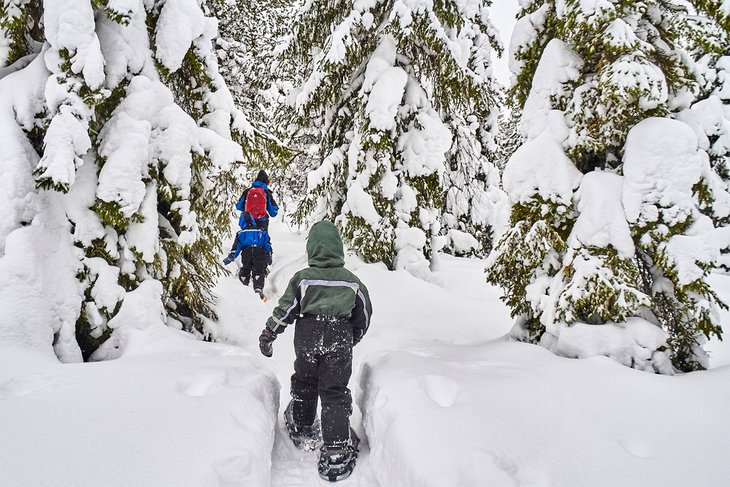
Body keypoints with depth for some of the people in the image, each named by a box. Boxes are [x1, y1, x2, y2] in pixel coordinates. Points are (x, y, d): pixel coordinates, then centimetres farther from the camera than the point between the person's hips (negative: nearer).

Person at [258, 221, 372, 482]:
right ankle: (336, 454, -2)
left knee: (304, 383, 23)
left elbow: (285, 309, -1)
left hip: (307, 335, 0)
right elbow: (364, 315, 11)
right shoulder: (352, 280, 4)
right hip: (340, 337, 0)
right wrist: (352, 339, 26)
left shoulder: (302, 277, -2)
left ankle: (299, 427, 44)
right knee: (335, 393, 4)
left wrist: (268, 334, 11)